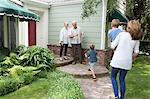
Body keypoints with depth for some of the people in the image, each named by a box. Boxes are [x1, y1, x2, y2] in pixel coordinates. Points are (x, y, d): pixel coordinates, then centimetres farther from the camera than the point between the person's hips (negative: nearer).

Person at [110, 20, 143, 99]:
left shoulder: (122, 34, -3)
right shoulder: (137, 39, 7)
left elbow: (112, 46, -5)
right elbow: (136, 53, 4)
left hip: (117, 60, -3)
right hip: (127, 63, 4)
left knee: (113, 77, 16)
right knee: (122, 79, 20)